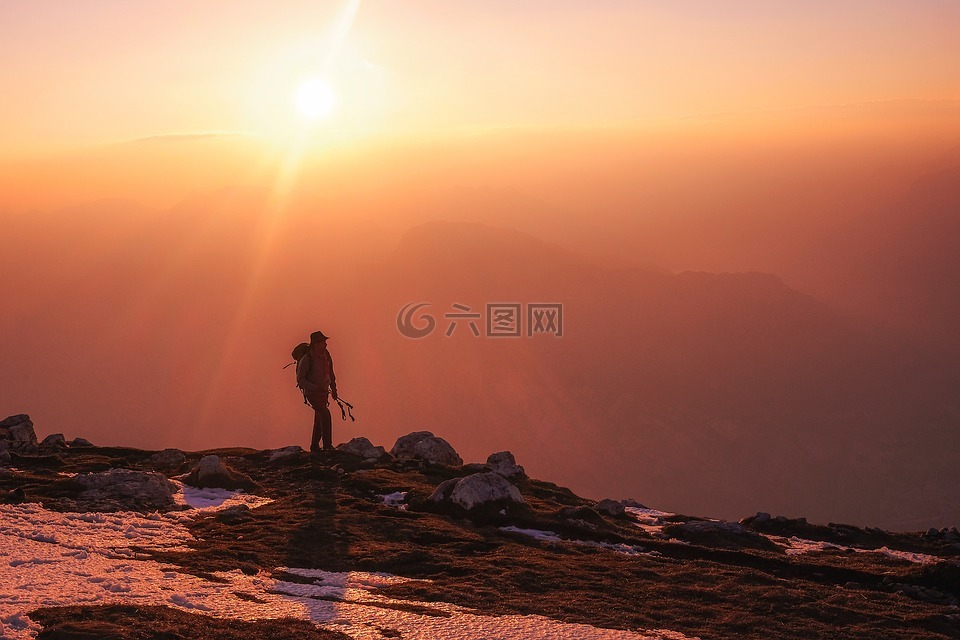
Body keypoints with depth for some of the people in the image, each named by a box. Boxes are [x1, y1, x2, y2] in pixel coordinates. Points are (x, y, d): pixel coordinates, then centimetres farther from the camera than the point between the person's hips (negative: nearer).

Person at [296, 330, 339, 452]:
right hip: (311, 393, -7)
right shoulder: (306, 359, -21)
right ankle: (327, 445, -23)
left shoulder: (326, 355, -1)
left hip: (324, 392, 7)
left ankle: (314, 446, 25)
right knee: (325, 414, -23)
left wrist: (334, 389, 16)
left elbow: (330, 373, 15)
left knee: (319, 419, 13)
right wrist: (315, 387, -28)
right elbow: (300, 380, -18)